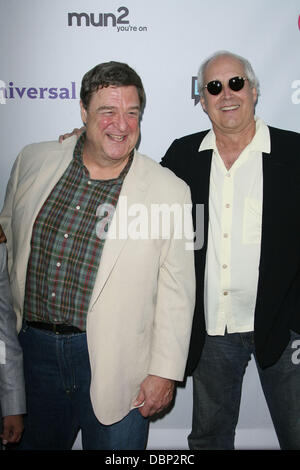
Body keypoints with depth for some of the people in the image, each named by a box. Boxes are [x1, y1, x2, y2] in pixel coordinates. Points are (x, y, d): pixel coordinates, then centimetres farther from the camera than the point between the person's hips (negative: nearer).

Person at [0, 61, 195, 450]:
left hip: (114, 361, -3)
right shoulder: (33, 162, 0)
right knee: (35, 442, 23)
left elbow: (177, 291, -7)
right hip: (34, 349, 4)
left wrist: (165, 372, -6)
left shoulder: (170, 191, -9)